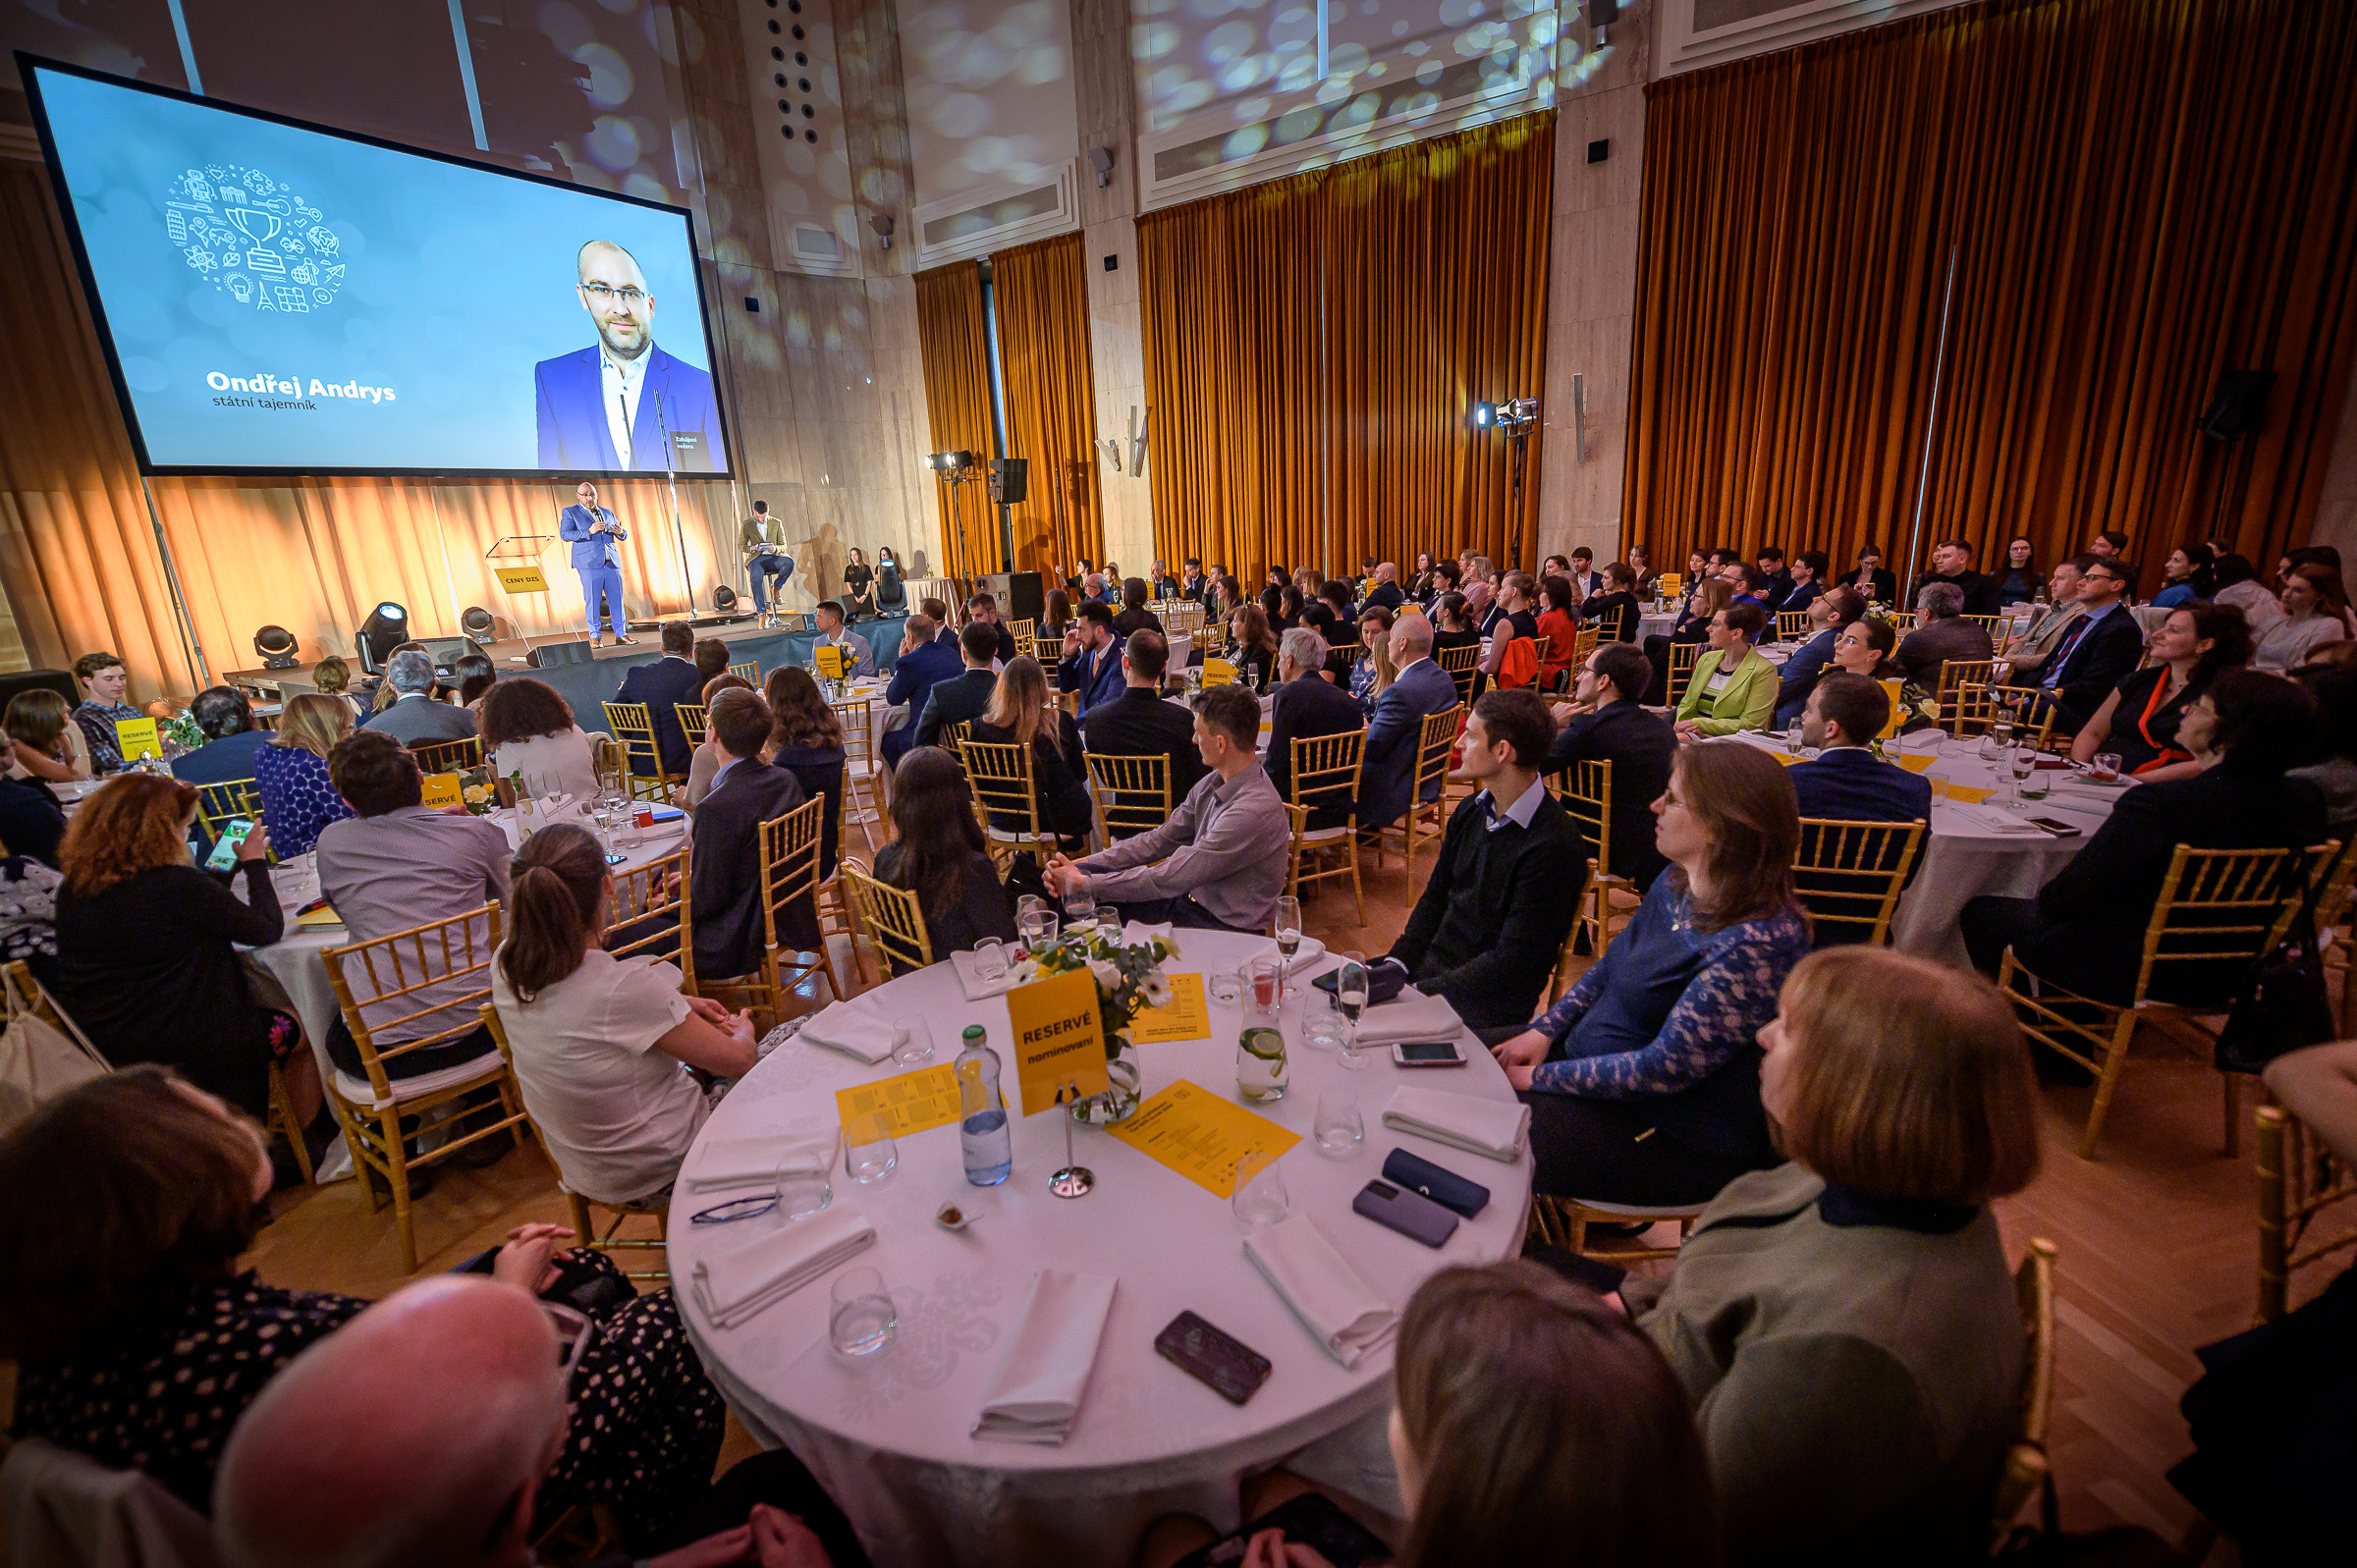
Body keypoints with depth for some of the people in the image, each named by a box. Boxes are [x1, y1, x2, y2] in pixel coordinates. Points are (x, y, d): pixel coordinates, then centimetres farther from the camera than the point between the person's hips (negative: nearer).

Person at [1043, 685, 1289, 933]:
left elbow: (1171, 878, -27)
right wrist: (1083, 867, -4)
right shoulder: (1211, 784, 1)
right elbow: (1158, 841, 6)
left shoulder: (1255, 810, -28)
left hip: (1227, 928, -8)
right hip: (1191, 898, 8)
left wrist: (1083, 883, -20)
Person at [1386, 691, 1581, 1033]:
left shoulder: (1553, 847, -19)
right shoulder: (1470, 811, 6)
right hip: (1431, 967, 7)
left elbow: (1512, 960, -19)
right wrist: (1395, 967, -2)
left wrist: (1422, 992, -20)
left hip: (1486, 1004, -7)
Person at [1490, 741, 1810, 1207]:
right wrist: (1543, 1031, -1)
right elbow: (1609, 968, 11)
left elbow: (1669, 1066, -27)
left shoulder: (1759, 942, -29)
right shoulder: (1677, 882, -1)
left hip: (1674, 1135, -8)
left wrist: (1541, 1077, -20)